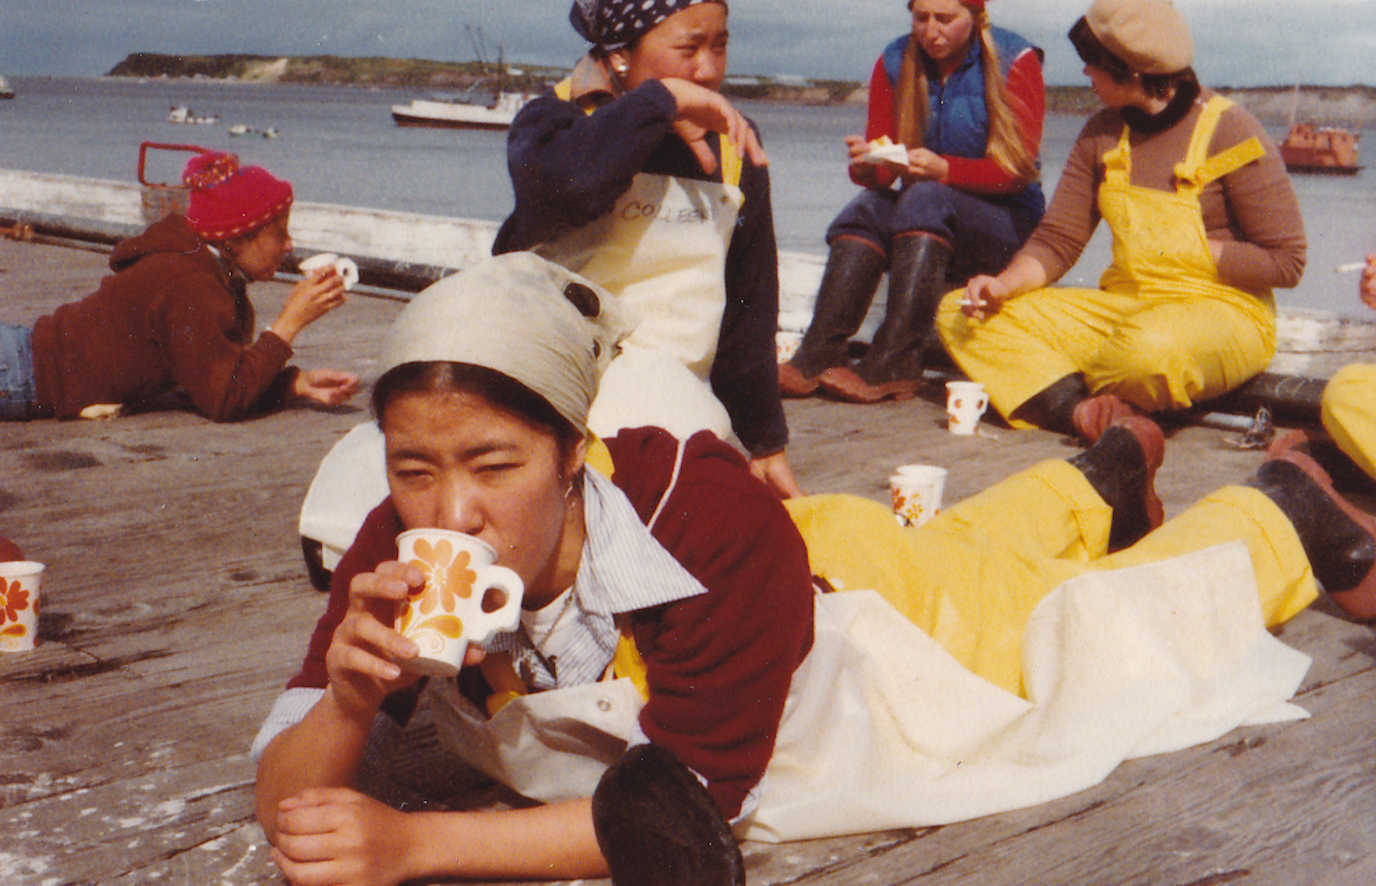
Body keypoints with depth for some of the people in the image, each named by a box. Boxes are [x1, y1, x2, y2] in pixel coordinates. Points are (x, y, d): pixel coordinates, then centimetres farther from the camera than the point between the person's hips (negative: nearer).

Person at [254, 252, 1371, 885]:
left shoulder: (713, 527, -47)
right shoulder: (402, 554, -33)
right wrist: (350, 696, -49)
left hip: (886, 601, -4)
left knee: (1090, 622, 25)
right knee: (970, 533, 34)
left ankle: (1283, 508, 54)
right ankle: (1107, 471, 66)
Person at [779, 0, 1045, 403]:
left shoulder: (1015, 60, -5)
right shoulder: (895, 63, 5)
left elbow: (1016, 169, -13)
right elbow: (879, 175, 0)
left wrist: (944, 169, -30)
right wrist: (866, 164, -25)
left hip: (1007, 221, -4)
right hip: (923, 222, 4)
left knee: (926, 198, -34)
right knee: (868, 207, -28)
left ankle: (892, 367, -41)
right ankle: (817, 356, -38)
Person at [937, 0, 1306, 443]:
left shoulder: (1231, 132, -9)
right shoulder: (1102, 133, 9)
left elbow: (1286, 262, -10)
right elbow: (1057, 239, 6)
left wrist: (1187, 252, -11)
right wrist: (1004, 284, -13)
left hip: (1222, 311, -6)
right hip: (1122, 304, 6)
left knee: (1150, 351, -45)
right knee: (960, 315, -9)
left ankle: (1091, 408, -10)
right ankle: (1083, 411, -28)